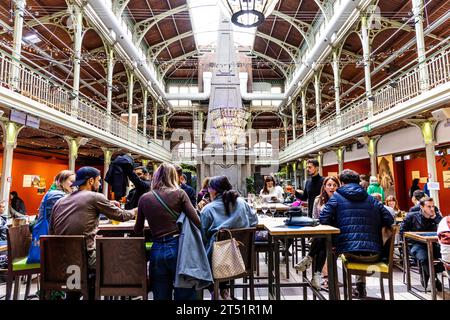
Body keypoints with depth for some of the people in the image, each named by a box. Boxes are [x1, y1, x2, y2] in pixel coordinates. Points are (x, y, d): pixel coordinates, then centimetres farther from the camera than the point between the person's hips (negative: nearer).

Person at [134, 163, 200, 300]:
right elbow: (197, 221, -8)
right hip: (177, 247, -3)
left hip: (157, 250, 3)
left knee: (160, 296, 15)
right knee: (185, 294, 8)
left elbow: (138, 230, 15)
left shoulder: (144, 198, 6)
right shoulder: (179, 194, -2)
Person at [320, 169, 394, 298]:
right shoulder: (372, 199, 15)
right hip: (373, 255, 4)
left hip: (349, 252, -4)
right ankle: (361, 284, 33)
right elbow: (389, 220, 10)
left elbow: (324, 219, -2)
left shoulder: (337, 196, 6)